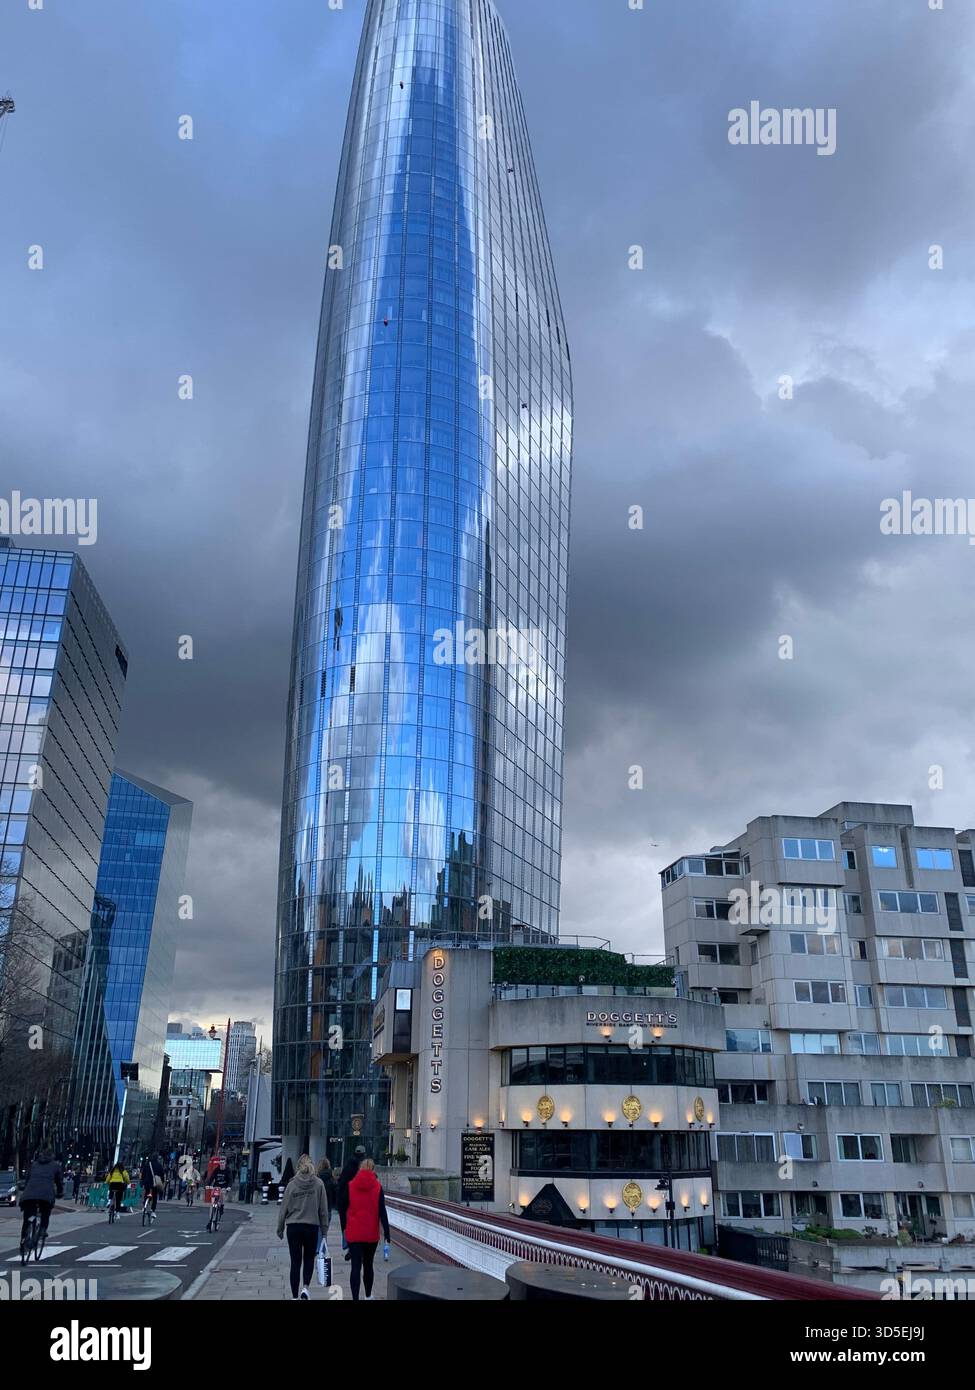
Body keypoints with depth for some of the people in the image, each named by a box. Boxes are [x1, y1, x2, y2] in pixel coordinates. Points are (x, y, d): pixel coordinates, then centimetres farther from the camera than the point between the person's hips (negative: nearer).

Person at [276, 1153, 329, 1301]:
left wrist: (280, 1229, 13)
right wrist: (324, 1230, 5)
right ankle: (305, 1287, -2)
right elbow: (323, 1209, -2)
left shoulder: (292, 1184, -4)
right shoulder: (318, 1183, -4)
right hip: (312, 1226, 0)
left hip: (293, 1226, 0)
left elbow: (283, 1208, 1)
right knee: (309, 1258, 17)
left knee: (295, 1262, 9)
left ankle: (295, 1295, 11)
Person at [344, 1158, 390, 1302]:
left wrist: (344, 1228, 12)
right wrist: (387, 1236, -6)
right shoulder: (377, 1187, -5)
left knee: (356, 1266, 0)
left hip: (353, 1233, -1)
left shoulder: (350, 1186, -2)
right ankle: (368, 1296, 33)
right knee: (368, 1265, 18)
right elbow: (382, 1213, -7)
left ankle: (355, 1298, -10)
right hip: (371, 1233, 1)